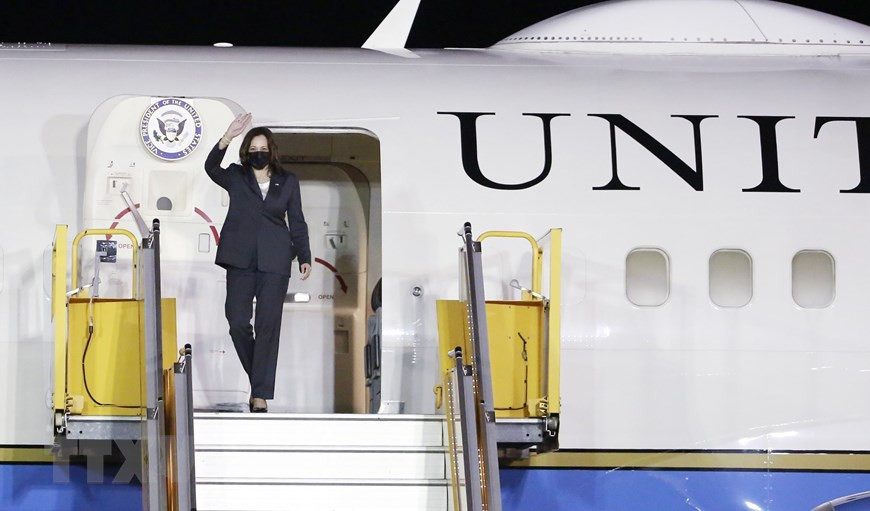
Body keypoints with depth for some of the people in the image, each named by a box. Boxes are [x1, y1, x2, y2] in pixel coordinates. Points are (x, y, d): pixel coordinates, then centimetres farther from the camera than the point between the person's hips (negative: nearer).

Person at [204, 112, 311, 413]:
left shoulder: (288, 183, 9)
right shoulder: (236, 178, 7)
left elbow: (297, 222, 12)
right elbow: (211, 168, -13)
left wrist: (304, 257, 5)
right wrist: (227, 139, -26)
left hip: (274, 261, 0)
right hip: (241, 259, 1)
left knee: (268, 325, -5)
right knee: (237, 321, -5)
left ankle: (260, 394, -5)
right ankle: (258, 378, 18)